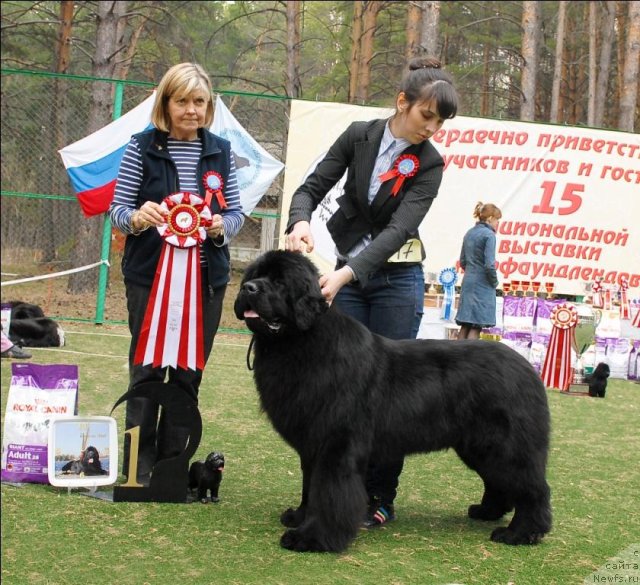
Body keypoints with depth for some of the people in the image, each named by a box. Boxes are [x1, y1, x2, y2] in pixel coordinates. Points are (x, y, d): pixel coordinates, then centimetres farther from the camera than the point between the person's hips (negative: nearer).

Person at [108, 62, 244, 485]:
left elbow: (237, 212, 8)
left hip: (205, 278, 3)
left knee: (189, 374, 7)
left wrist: (222, 225, -14)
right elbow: (118, 209, -1)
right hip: (150, 275, -2)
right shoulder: (143, 147, -2)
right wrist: (137, 217, -24)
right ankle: (139, 465, 9)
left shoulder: (221, 151, 6)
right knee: (147, 370, 2)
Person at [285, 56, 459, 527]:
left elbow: (399, 228, -19)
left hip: (397, 279, -2)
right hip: (347, 277, 2)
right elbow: (312, 187, 0)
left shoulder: (429, 164, -8)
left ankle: (381, 497, 5)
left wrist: (347, 273, -32)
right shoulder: (359, 136, -1)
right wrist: (300, 221, -25)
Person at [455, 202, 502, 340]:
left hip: (468, 282, 7)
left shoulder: (469, 234, 12)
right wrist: (494, 282, -3)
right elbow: (489, 264, -18)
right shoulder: (489, 235, -12)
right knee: (477, 326, -5)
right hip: (482, 284, -7)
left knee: (465, 325, 9)